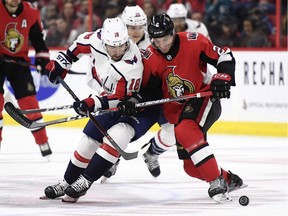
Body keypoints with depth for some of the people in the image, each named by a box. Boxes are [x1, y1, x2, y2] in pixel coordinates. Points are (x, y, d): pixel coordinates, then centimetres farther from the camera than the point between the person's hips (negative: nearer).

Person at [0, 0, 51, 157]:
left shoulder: (31, 13, -5)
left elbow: (38, 37, 7)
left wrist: (43, 59, 0)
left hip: (19, 60, 2)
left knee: (29, 101, 0)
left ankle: (43, 143, 8)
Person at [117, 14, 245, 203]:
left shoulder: (193, 42, -16)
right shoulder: (150, 58, -5)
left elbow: (224, 56, -8)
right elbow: (147, 91, 2)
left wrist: (223, 78, -22)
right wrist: (132, 102, -17)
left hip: (205, 97, -5)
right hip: (177, 110, 5)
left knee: (186, 131, -35)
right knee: (191, 166, 1)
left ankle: (217, 180, -31)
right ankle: (229, 180, 28)